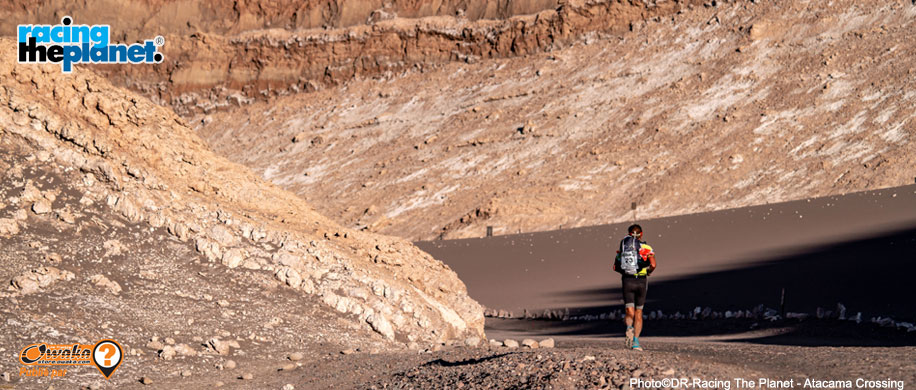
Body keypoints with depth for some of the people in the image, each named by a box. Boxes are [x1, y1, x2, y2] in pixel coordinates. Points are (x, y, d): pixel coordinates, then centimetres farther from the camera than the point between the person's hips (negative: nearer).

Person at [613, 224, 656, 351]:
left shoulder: (622, 248, 9)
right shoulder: (646, 247, 1)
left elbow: (615, 267, 8)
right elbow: (653, 265, -13)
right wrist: (648, 272, 8)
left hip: (627, 281, 1)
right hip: (641, 281, -1)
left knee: (630, 313, 0)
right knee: (638, 314, 11)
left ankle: (629, 327, -34)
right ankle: (635, 341, 4)